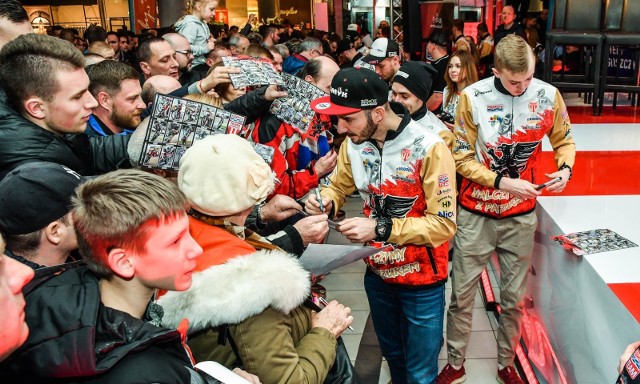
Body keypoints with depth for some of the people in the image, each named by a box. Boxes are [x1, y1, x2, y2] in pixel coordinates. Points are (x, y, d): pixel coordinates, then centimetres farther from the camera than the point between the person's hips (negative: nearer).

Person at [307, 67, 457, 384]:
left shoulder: (429, 149, -26)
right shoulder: (353, 143, -9)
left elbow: (444, 224, -24)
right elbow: (339, 186, 6)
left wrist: (380, 228, -32)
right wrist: (325, 203, -18)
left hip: (421, 279, -5)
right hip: (377, 273, 5)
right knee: (392, 355, 27)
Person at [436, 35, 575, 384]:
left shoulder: (548, 96, -6)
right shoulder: (472, 97, -14)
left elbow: (563, 140, 10)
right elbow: (461, 158, -10)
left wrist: (565, 168, -11)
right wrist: (502, 182, -20)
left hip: (521, 215, 2)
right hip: (476, 213, -2)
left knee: (514, 298, 13)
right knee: (462, 295, 8)